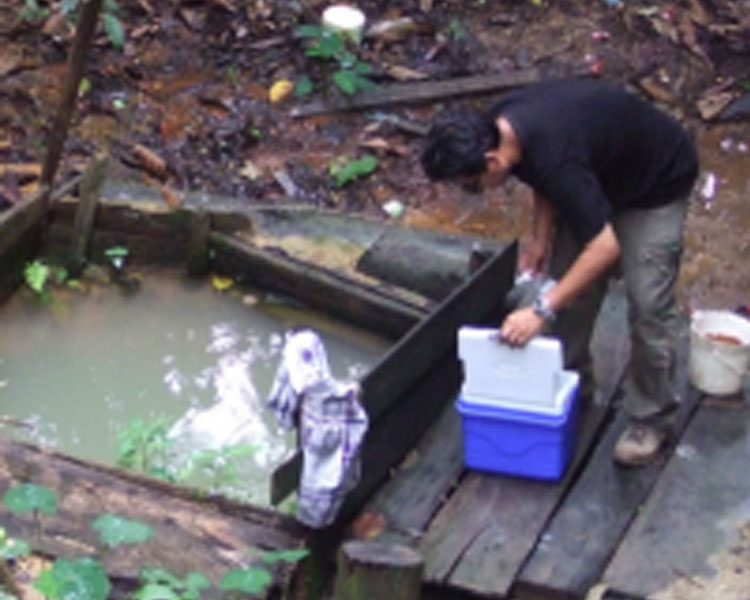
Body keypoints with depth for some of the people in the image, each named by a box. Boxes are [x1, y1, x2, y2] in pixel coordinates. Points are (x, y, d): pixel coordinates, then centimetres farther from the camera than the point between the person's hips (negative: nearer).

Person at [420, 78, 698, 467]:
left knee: (648, 304, -11)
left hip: (658, 183, -8)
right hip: (602, 176, 8)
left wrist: (542, 311, -38)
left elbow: (605, 247, -39)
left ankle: (651, 420, 2)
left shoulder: (555, 156, -42)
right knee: (566, 280, 7)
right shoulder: (498, 125, -17)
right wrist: (541, 237, -8)